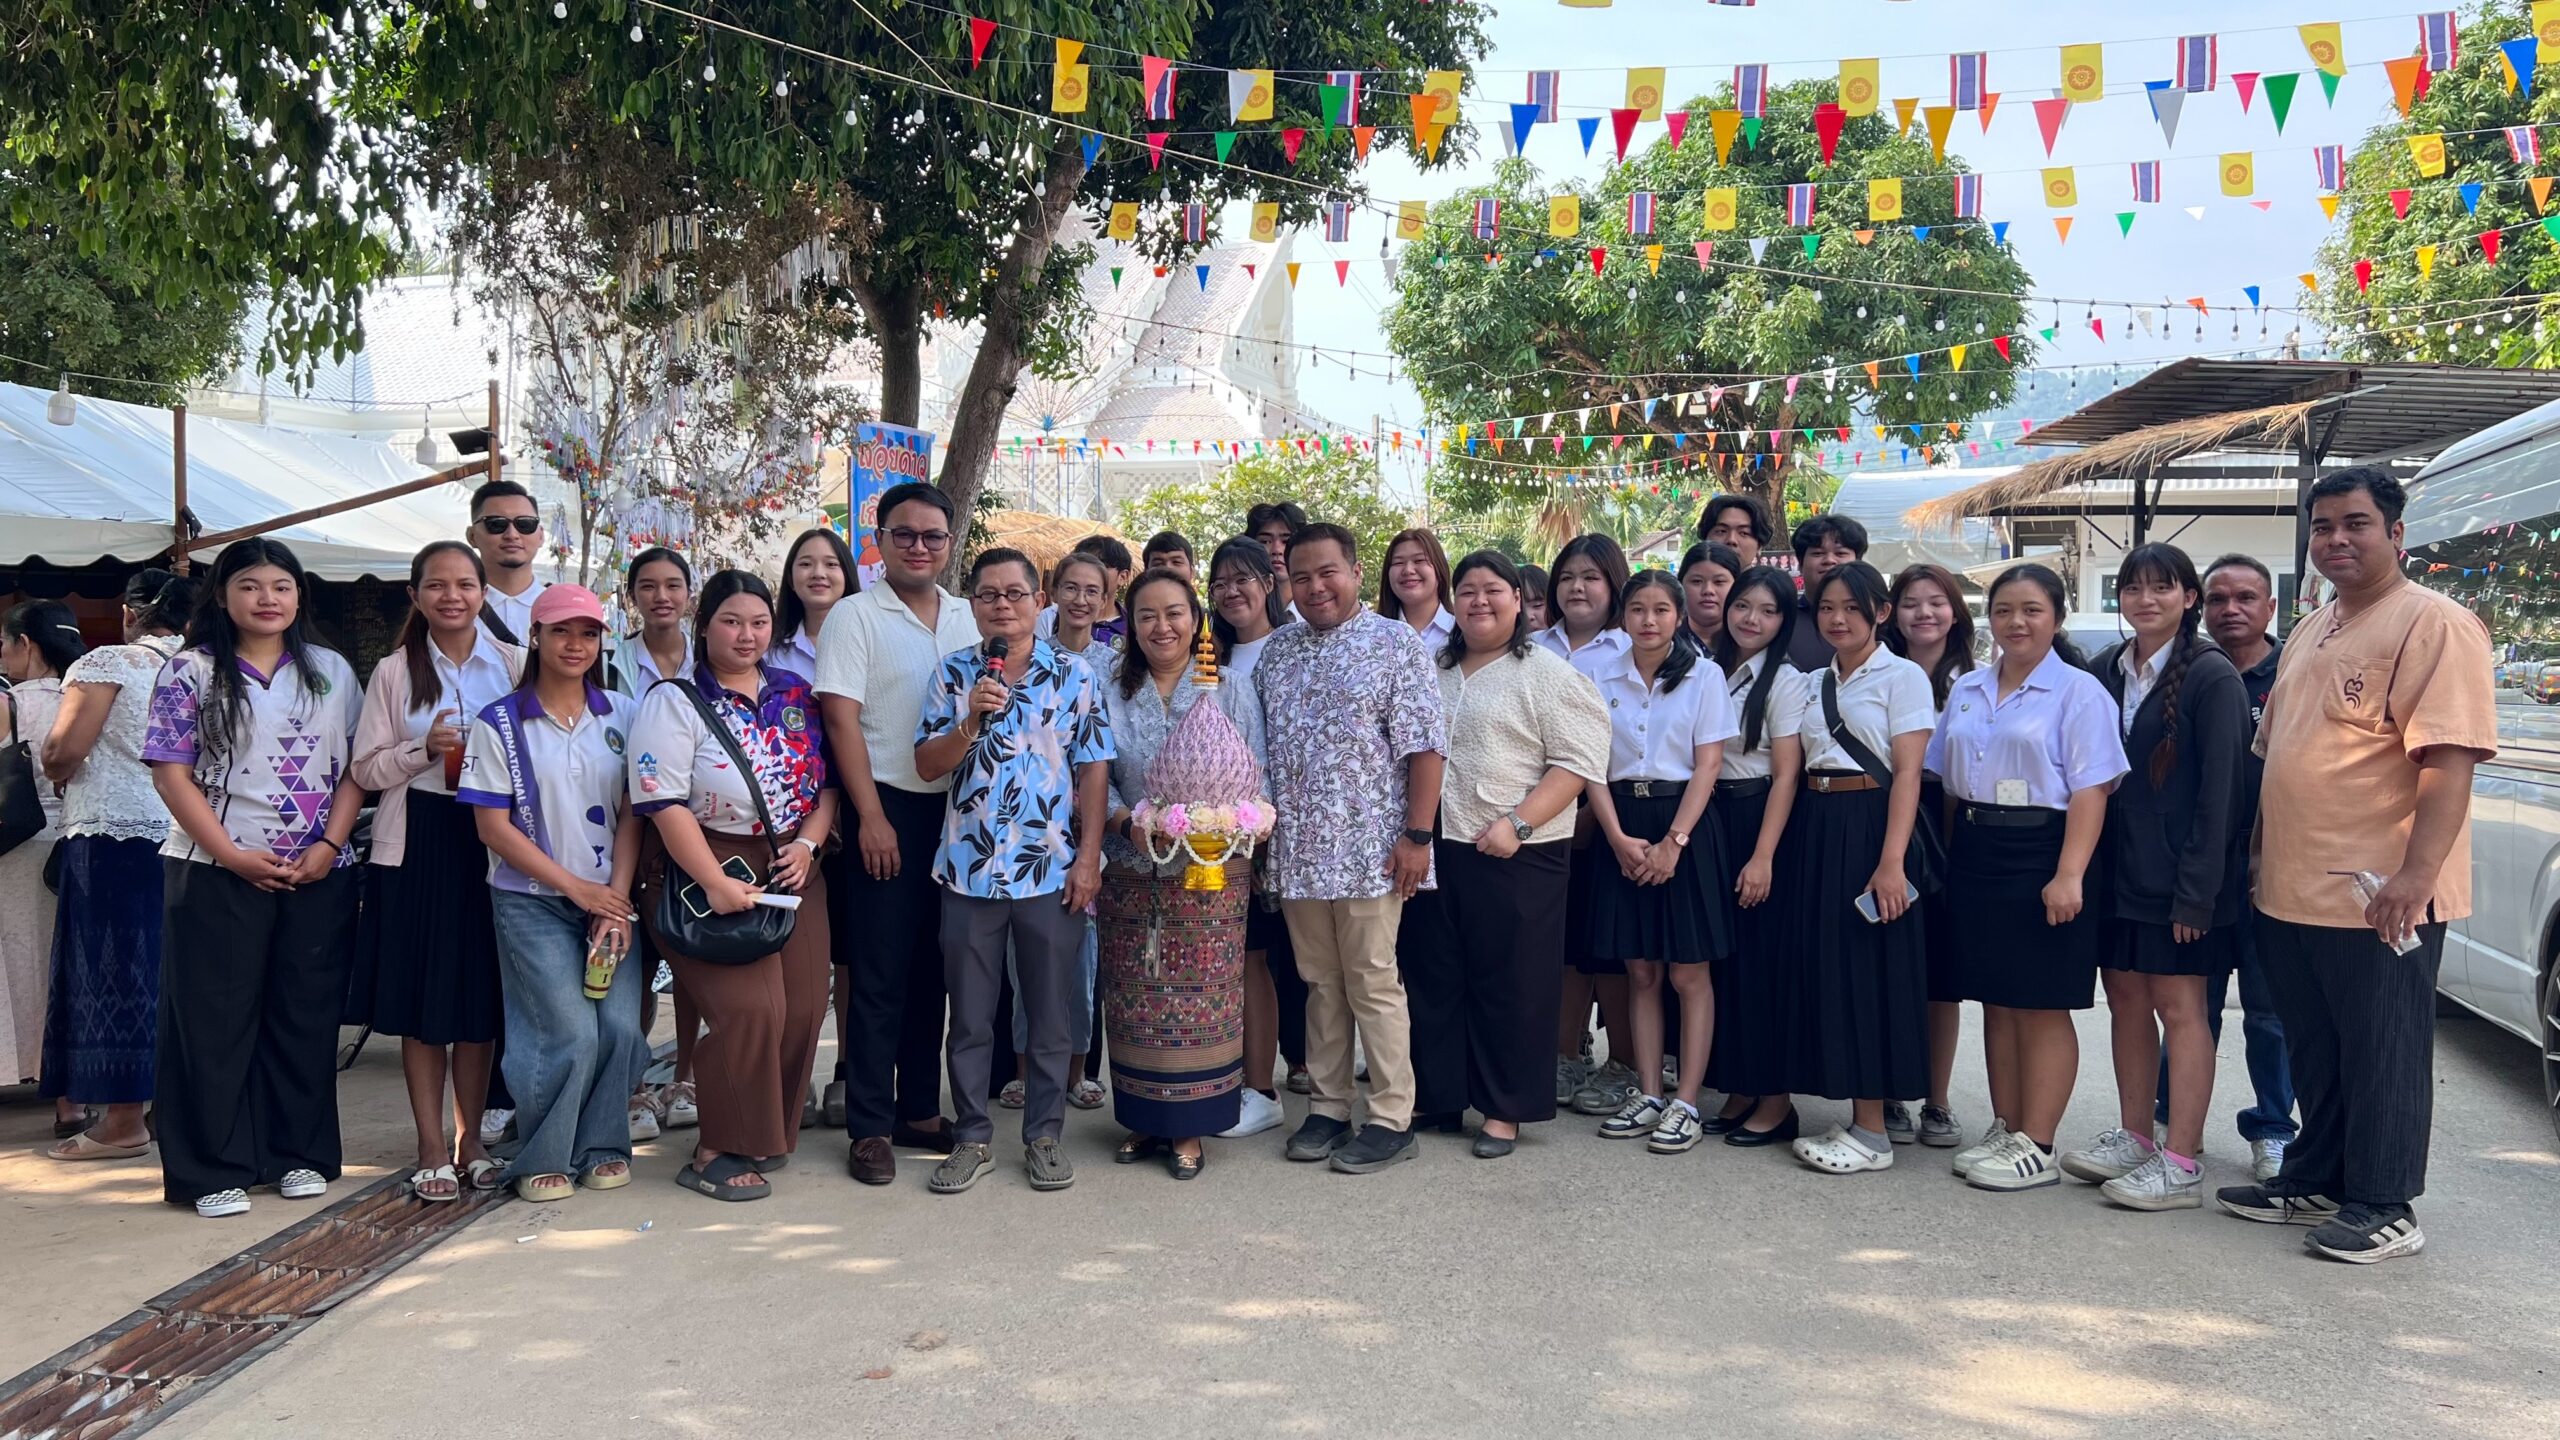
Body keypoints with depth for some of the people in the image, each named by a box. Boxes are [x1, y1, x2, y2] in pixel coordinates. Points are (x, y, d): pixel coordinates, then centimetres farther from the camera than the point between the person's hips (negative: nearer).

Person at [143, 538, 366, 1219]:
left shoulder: (332, 671, 9)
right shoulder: (190, 671, 1)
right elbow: (171, 775, -5)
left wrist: (329, 845, -8)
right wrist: (234, 856, -13)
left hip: (319, 873, 2)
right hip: (217, 872, -2)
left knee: (307, 1014, 8)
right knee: (215, 1019, 2)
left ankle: (301, 1155, 19)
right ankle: (215, 1170, 10)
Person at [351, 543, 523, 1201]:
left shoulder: (514, 664, 5)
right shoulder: (394, 672, 4)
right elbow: (365, 768, 1)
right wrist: (425, 750, -14)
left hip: (491, 839, 0)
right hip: (416, 843, 0)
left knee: (481, 996, 6)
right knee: (420, 997, 2)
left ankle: (469, 1138, 20)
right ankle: (432, 1147, 12)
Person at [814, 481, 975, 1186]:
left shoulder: (968, 618, 11)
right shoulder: (856, 617, -4)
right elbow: (841, 719, -10)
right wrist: (871, 817, -14)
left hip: (954, 810, 5)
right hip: (888, 810, -5)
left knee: (932, 969, 11)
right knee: (879, 974, -2)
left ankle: (920, 1110, 22)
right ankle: (869, 1128, 5)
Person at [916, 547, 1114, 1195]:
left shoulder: (1074, 676, 1)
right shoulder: (953, 674, 4)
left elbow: (1093, 771, 1)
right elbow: (928, 766, 1)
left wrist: (1089, 857, -5)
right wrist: (972, 719, -16)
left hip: (1053, 870, -1)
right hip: (969, 869, 1)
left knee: (1051, 1015, 7)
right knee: (970, 1016, 9)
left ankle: (1044, 1137, 20)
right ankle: (973, 1139, 21)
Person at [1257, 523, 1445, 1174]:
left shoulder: (1395, 644, -4)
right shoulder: (1276, 652, 13)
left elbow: (1423, 748, -9)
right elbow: (1258, 748, 17)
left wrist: (1417, 835, -14)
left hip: (1368, 849, -5)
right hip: (1296, 851, 5)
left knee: (1373, 985, 0)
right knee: (1320, 985, 13)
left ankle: (1392, 1120, 9)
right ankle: (1326, 1108, 22)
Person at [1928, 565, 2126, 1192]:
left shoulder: (2078, 692, -5)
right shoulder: (1966, 690, 14)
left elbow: (2090, 789, -13)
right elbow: (1946, 781, 18)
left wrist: (2069, 875, -21)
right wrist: (1947, 859, 12)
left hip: (2041, 856, -6)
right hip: (1975, 857, 6)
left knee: (2043, 1006, 0)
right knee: (1996, 1002, 12)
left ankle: (2036, 1147, 6)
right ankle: (2004, 1130, 22)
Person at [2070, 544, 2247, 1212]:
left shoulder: (2212, 676, -9)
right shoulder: (2108, 669, 9)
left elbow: (2218, 792, -13)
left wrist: (2195, 892, -16)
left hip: (2175, 875, -6)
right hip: (2116, 870, 6)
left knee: (2179, 1008, -1)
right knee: (2126, 1000, 12)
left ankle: (2182, 1163, 5)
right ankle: (2132, 1137, 24)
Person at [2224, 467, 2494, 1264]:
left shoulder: (2435, 624, -11)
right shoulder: (2310, 631, 15)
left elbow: (2449, 759, -20)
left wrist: (2416, 873, -27)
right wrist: (2259, 853, 19)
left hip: (2379, 896, -8)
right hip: (2290, 890, 8)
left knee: (2383, 1053, 4)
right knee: (2313, 1051, 18)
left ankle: (2384, 1208, 16)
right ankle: (2314, 1181, 31)